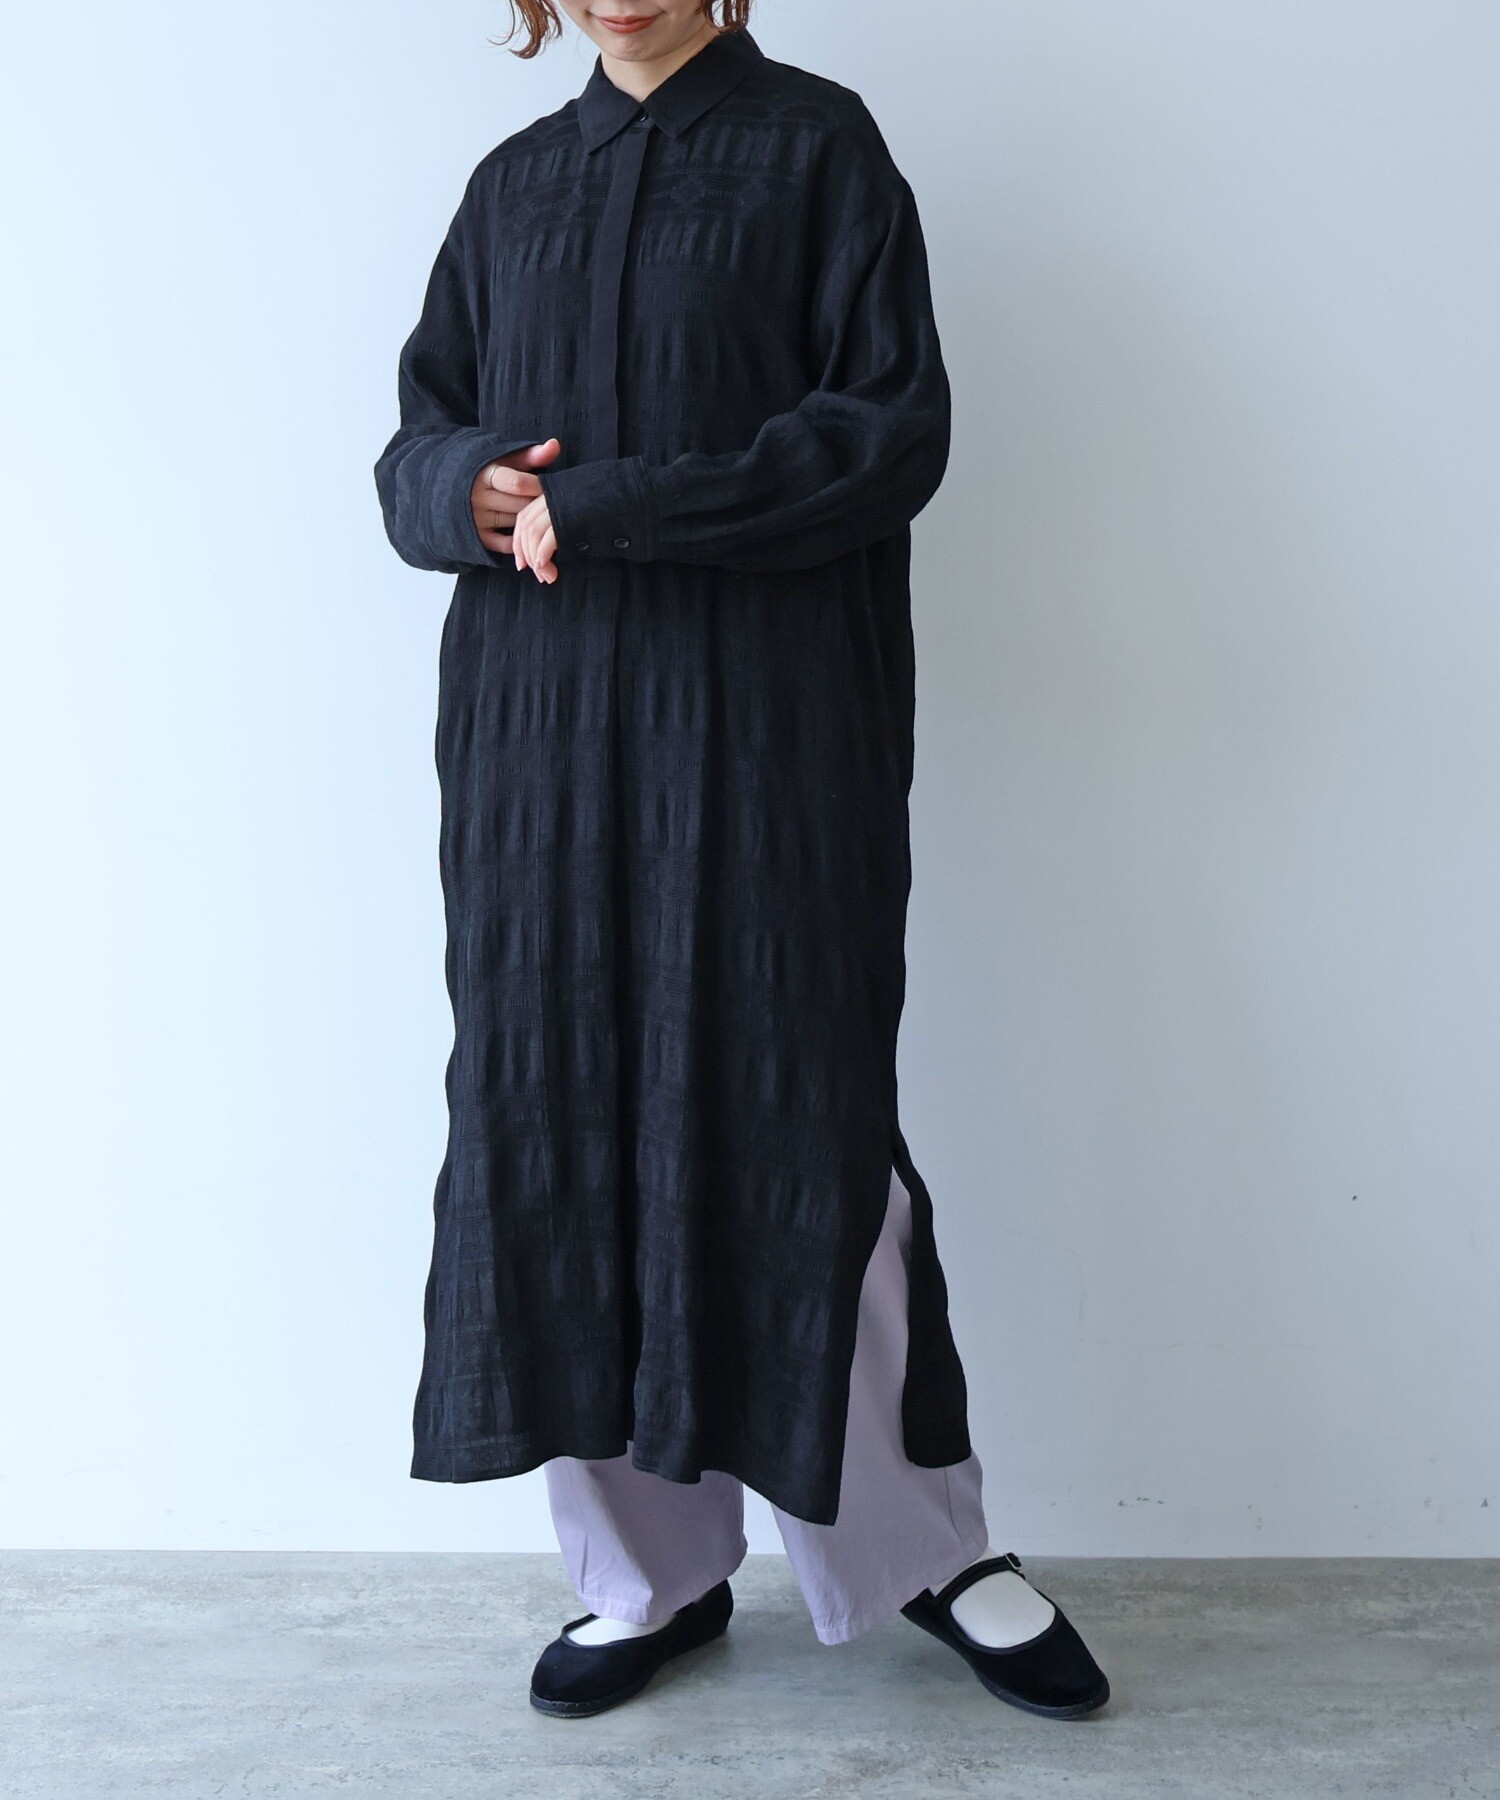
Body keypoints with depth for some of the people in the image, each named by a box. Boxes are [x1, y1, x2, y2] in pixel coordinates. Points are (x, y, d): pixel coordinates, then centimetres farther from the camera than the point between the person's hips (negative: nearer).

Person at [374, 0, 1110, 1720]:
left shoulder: (818, 143, 4)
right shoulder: (514, 183, 17)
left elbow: (895, 423, -7)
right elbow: (416, 437, 18)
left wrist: (607, 506, -14)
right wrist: (469, 487, -7)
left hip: (765, 728, -4)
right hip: (539, 732, 4)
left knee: (795, 1115, -2)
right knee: (557, 1113, 3)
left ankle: (931, 1544, 17)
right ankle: (650, 1569, 18)